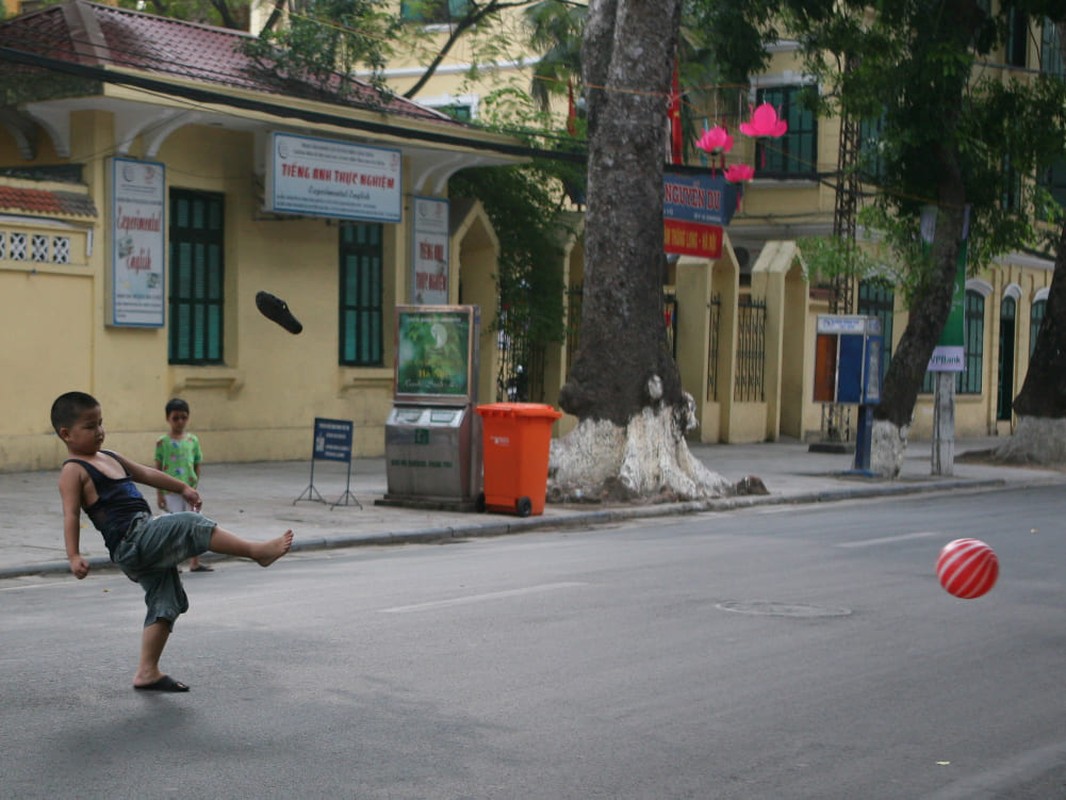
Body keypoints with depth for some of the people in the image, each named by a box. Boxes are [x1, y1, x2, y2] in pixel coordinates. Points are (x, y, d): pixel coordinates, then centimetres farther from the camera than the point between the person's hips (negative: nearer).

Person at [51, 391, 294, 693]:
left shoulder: (109, 458, 22)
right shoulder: (73, 471, -4)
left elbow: (146, 473, 33)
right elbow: (71, 515, -14)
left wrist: (183, 488, 37)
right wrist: (74, 556, -25)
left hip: (145, 548, 10)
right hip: (130, 541, -9)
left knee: (166, 602, 8)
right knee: (189, 524, -21)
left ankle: (147, 672, 12)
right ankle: (257, 551, -20)